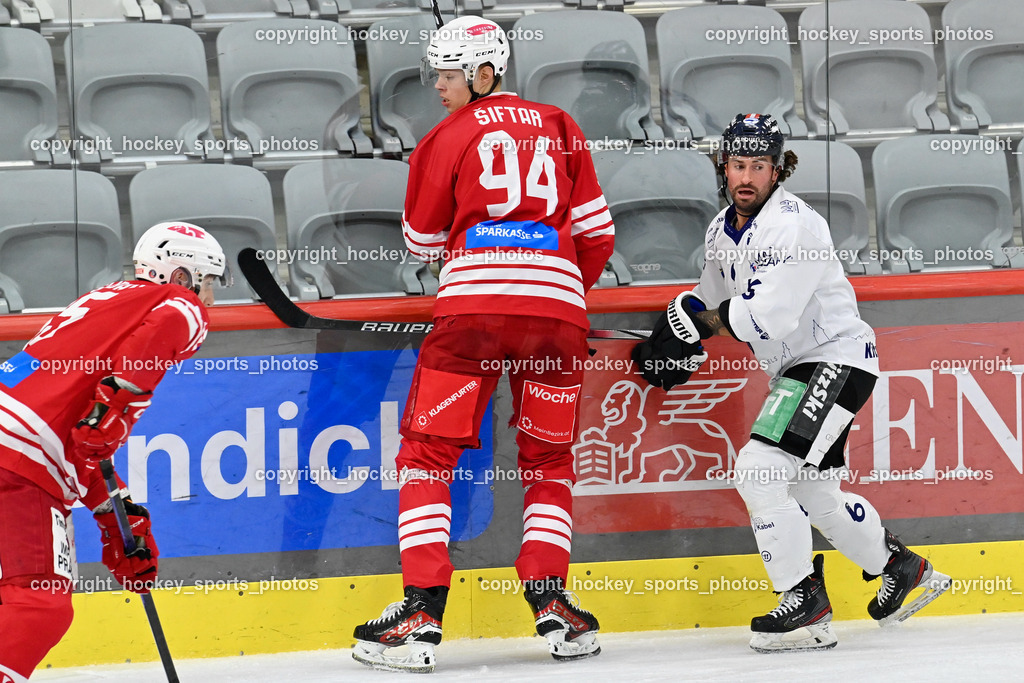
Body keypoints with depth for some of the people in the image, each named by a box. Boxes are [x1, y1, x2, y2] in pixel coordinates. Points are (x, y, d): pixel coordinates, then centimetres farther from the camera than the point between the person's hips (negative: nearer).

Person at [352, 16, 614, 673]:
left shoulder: (452, 135, 8)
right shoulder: (559, 127, 18)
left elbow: (423, 238, 15)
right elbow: (597, 232, 17)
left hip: (475, 304, -4)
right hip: (559, 308, 4)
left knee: (429, 453, 3)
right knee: (549, 462, 18)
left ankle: (423, 613, -8)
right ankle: (551, 604, 5)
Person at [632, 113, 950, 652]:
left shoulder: (793, 224, -22)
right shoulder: (723, 231, 8)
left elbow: (766, 318, -29)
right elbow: (709, 300, 22)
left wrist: (695, 324, -16)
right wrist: (671, 339, 3)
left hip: (835, 360, -10)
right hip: (798, 368, 10)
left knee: (759, 470, -20)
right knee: (812, 492, 20)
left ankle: (805, 603, -15)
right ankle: (901, 568, 40)